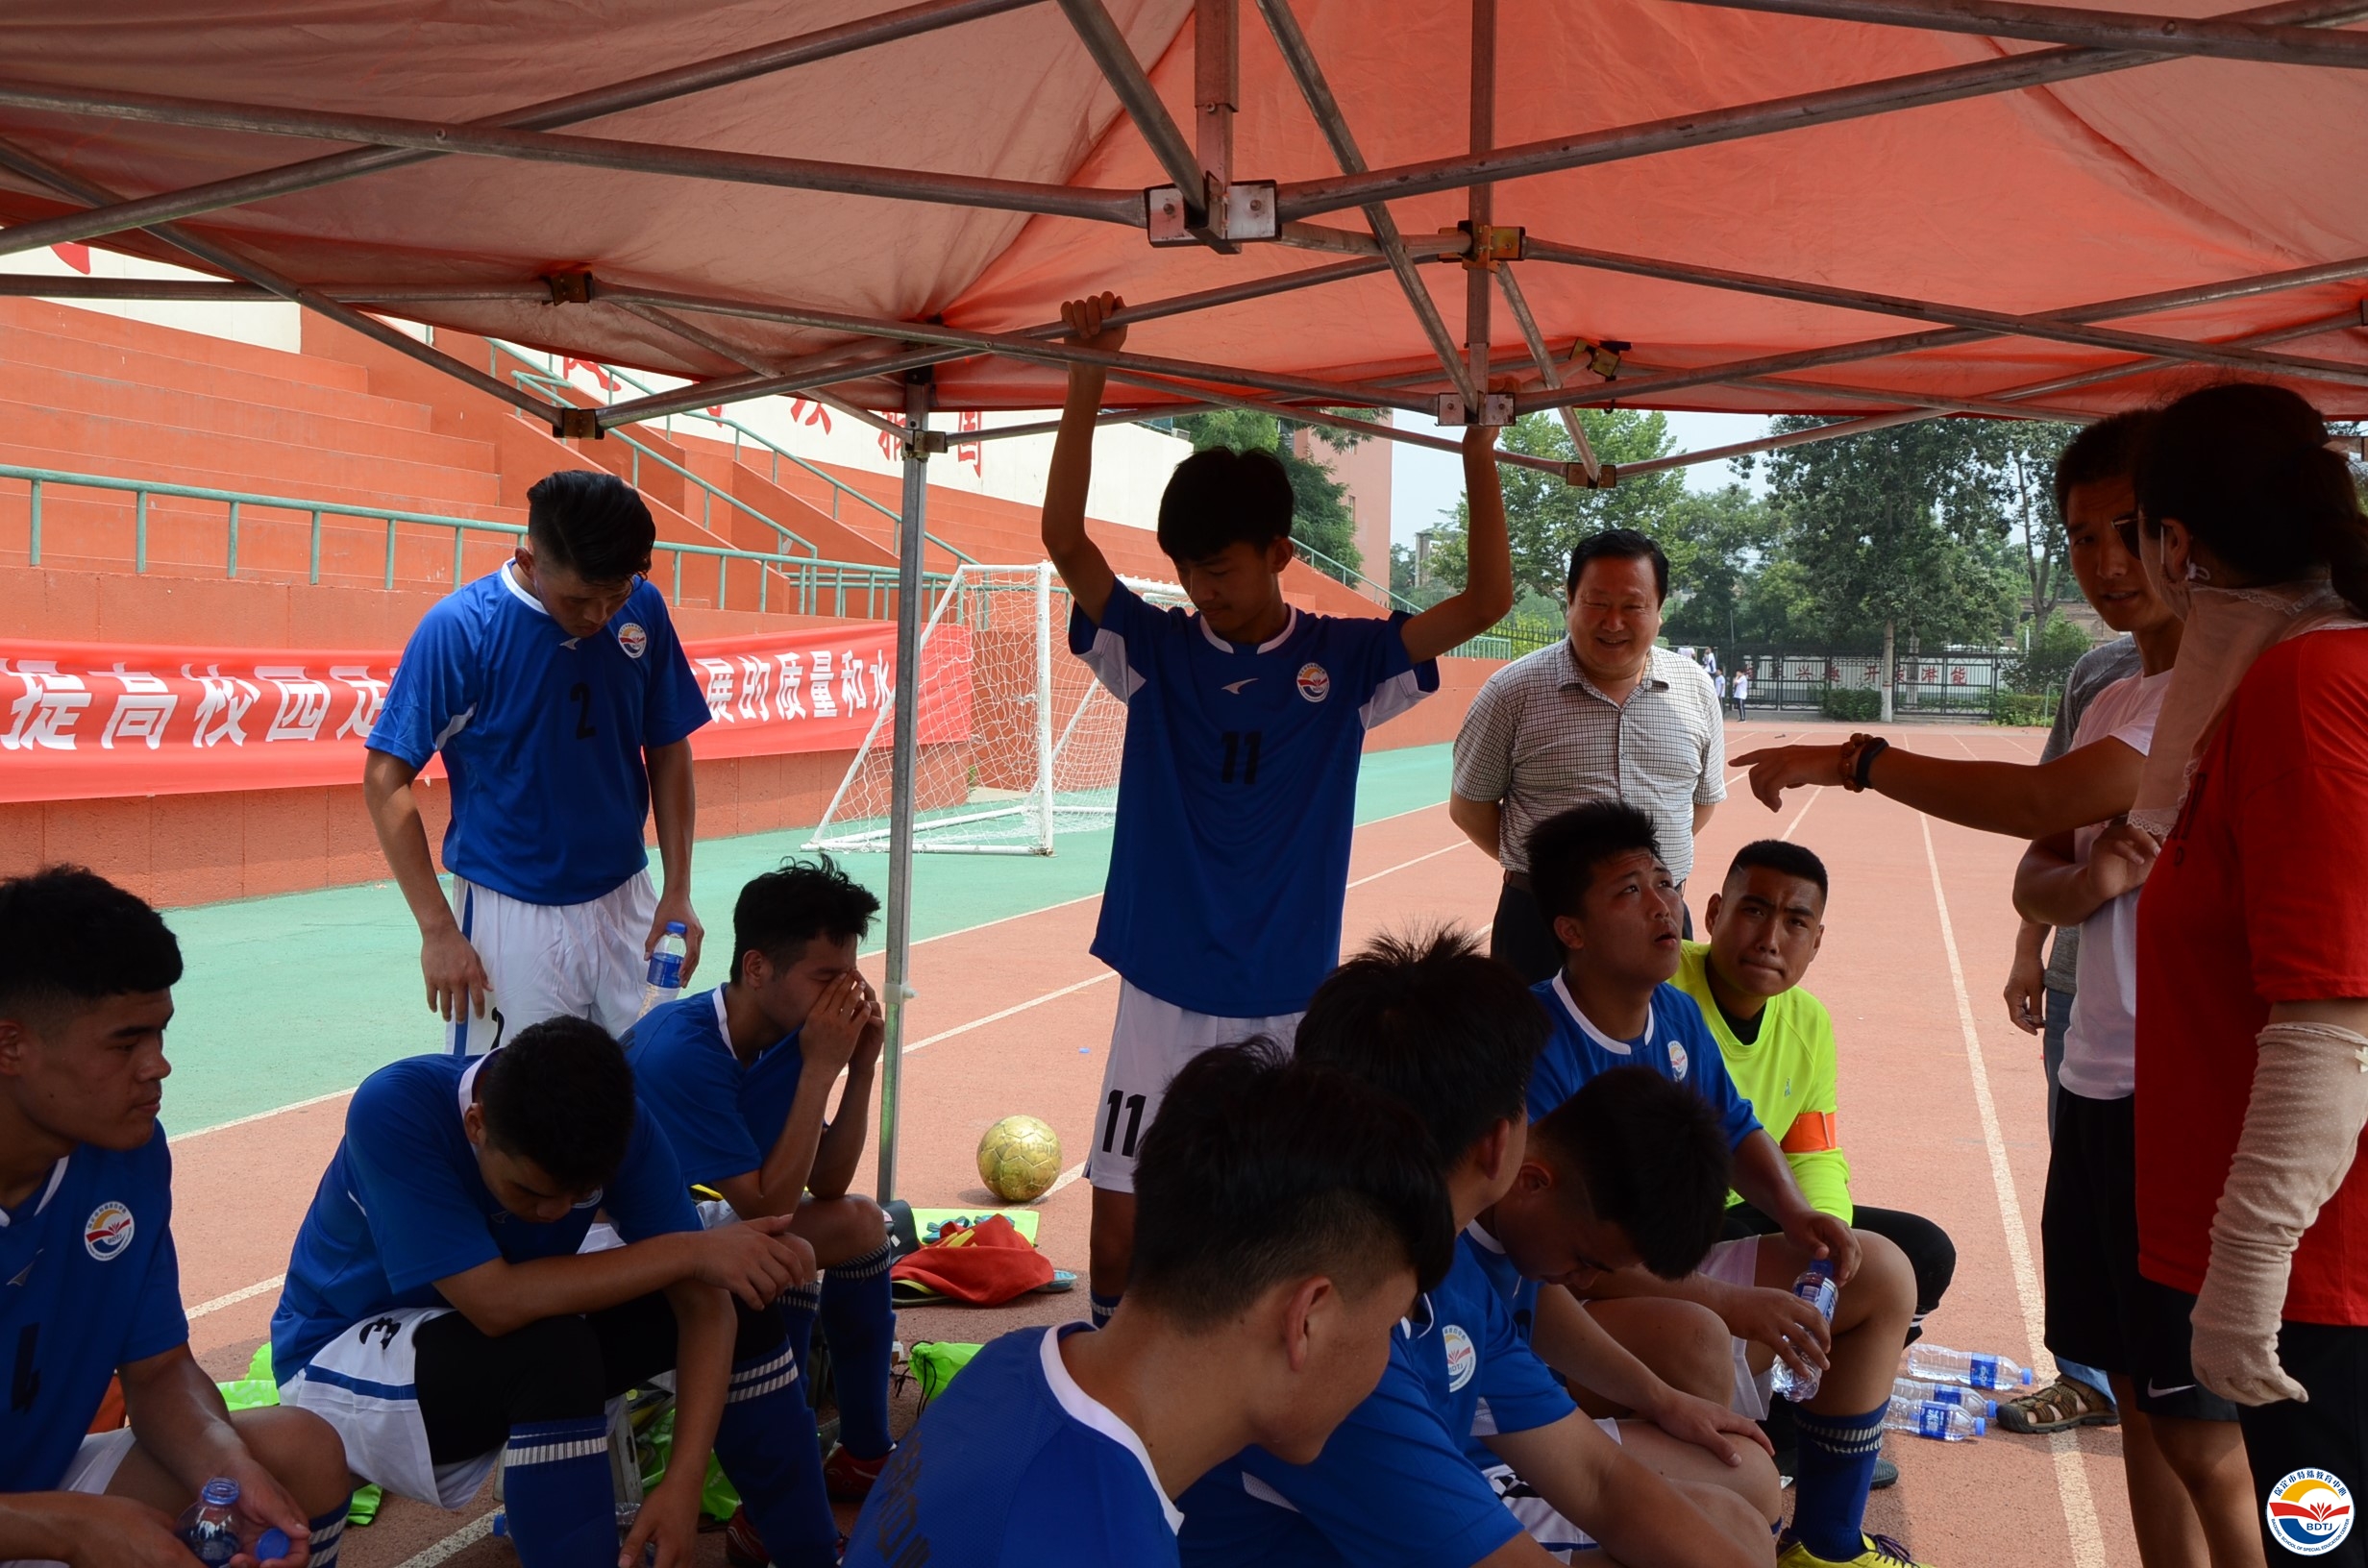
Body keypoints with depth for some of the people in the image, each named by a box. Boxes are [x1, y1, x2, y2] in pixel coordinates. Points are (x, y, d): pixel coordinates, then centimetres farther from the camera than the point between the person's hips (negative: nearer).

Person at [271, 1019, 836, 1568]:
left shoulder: (618, 1126, -20)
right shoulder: (393, 1111, -33)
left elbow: (702, 1300, -19)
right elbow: (496, 1303, -38)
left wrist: (683, 1482, -31)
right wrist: (687, 1250, -36)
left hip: (508, 1336, 5)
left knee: (739, 1298, -11)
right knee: (553, 1350, -35)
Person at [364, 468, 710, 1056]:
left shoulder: (643, 609, -3)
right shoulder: (459, 627, -13)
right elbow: (385, 779, -10)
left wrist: (677, 890, 3)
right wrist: (437, 929, -13)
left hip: (627, 904, 4)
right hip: (510, 914, -3)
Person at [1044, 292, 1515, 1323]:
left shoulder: (1344, 657, 1)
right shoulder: (1157, 650, 0)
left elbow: (1487, 600, -4)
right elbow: (1066, 541, -11)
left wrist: (1478, 446, -8)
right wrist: (1089, 377, -17)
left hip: (1293, 997, 0)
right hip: (1165, 995, 0)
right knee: (1122, 1223, 2)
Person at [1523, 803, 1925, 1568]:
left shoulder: (1676, 1014, 3)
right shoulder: (1537, 1047, -26)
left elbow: (1736, 1132, 18)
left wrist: (1791, 1209, -4)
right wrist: (1732, 1304, -29)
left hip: (1676, 1267, 9)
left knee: (1883, 1271, 9)